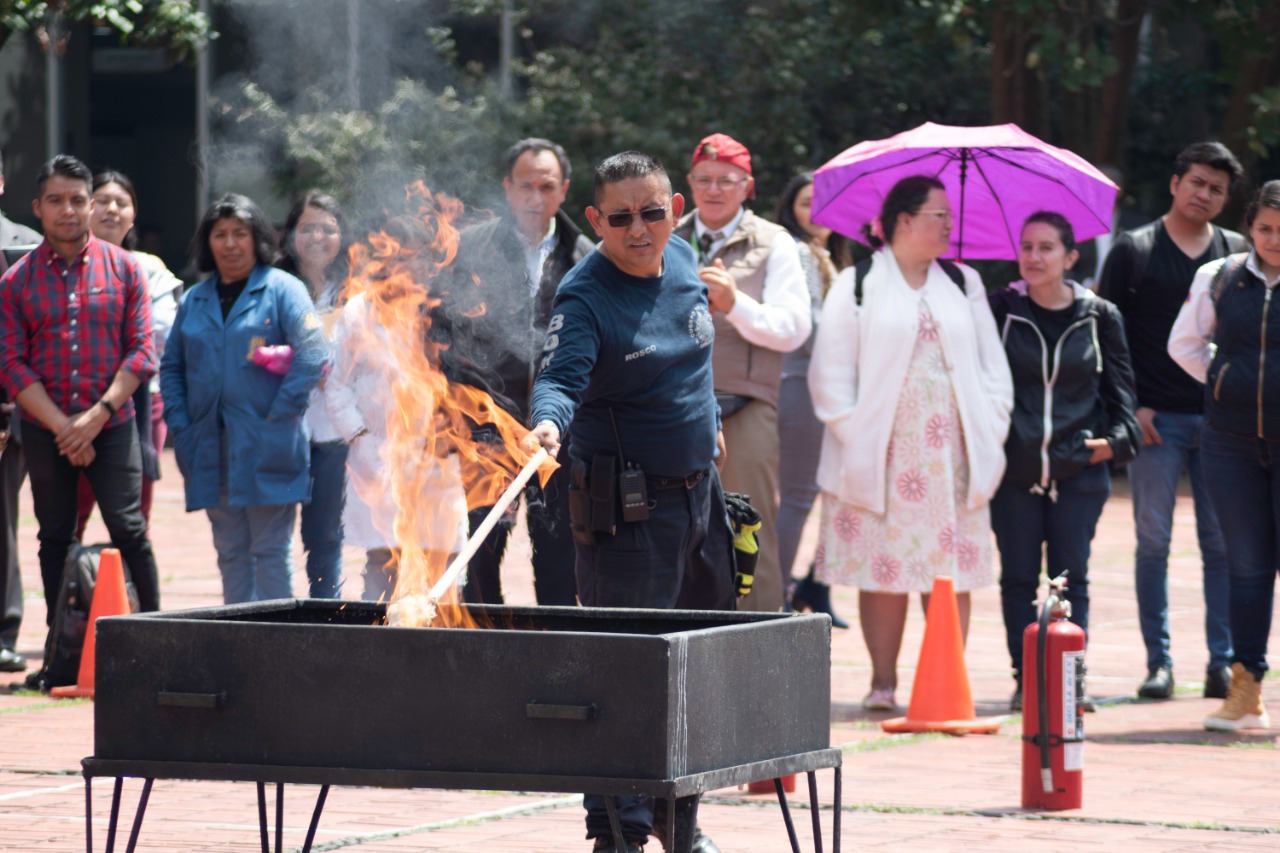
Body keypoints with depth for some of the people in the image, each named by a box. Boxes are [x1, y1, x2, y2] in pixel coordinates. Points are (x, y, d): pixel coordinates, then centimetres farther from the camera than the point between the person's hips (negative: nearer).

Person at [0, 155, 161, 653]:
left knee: (128, 530, -8)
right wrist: (62, 427, -11)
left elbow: (141, 351, -1)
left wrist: (98, 415, -12)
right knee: (55, 537, 6)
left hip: (112, 424, -1)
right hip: (44, 432, 1)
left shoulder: (123, 270, 3)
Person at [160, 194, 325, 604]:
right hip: (212, 449, 5)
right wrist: (180, 424, 4)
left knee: (270, 551, -3)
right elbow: (171, 367, 18)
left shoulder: (282, 290, -1)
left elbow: (311, 356, -10)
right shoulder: (195, 301, 15)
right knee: (230, 552, 9)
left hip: (266, 448, -5)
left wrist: (279, 414, -14)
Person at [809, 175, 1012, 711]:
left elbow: (993, 365, 15)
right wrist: (852, 435, -10)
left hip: (952, 454, 3)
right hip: (884, 454, -3)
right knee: (884, 568, -2)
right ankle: (883, 681, 5)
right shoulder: (857, 286, 3)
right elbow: (831, 372, 0)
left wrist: (990, 430, 3)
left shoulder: (963, 284, 16)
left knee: (951, 570, 0)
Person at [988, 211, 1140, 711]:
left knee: (1071, 578, 1)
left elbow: (1119, 386, 11)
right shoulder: (999, 312, 3)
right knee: (1019, 578, 3)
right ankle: (1026, 679, 8)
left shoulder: (1100, 318, 5)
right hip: (1014, 469, 0)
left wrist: (1117, 438, -4)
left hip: (1079, 469, 0)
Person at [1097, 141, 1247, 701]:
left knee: (1223, 543, -1)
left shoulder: (1237, 253, 11)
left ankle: (1223, 662, 2)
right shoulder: (1134, 250, 4)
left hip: (1221, 418, 2)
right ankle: (1158, 661, 3)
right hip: (1155, 418, -2)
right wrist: (1130, 405, -5)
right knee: (1153, 540, -1)